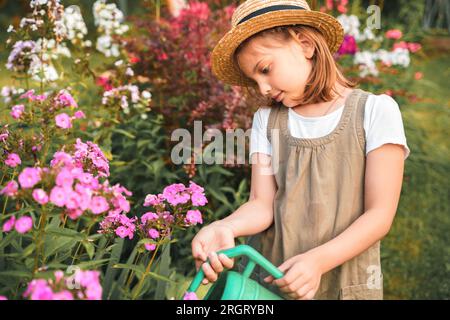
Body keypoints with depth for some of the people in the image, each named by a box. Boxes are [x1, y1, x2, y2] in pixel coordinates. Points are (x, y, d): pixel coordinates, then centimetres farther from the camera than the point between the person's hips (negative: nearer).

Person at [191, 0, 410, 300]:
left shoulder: (375, 111, -9)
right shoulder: (267, 119, 2)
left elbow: (380, 215, -11)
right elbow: (262, 204, -5)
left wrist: (318, 261, -24)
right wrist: (225, 228, -26)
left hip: (344, 282, -2)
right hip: (269, 278, 3)